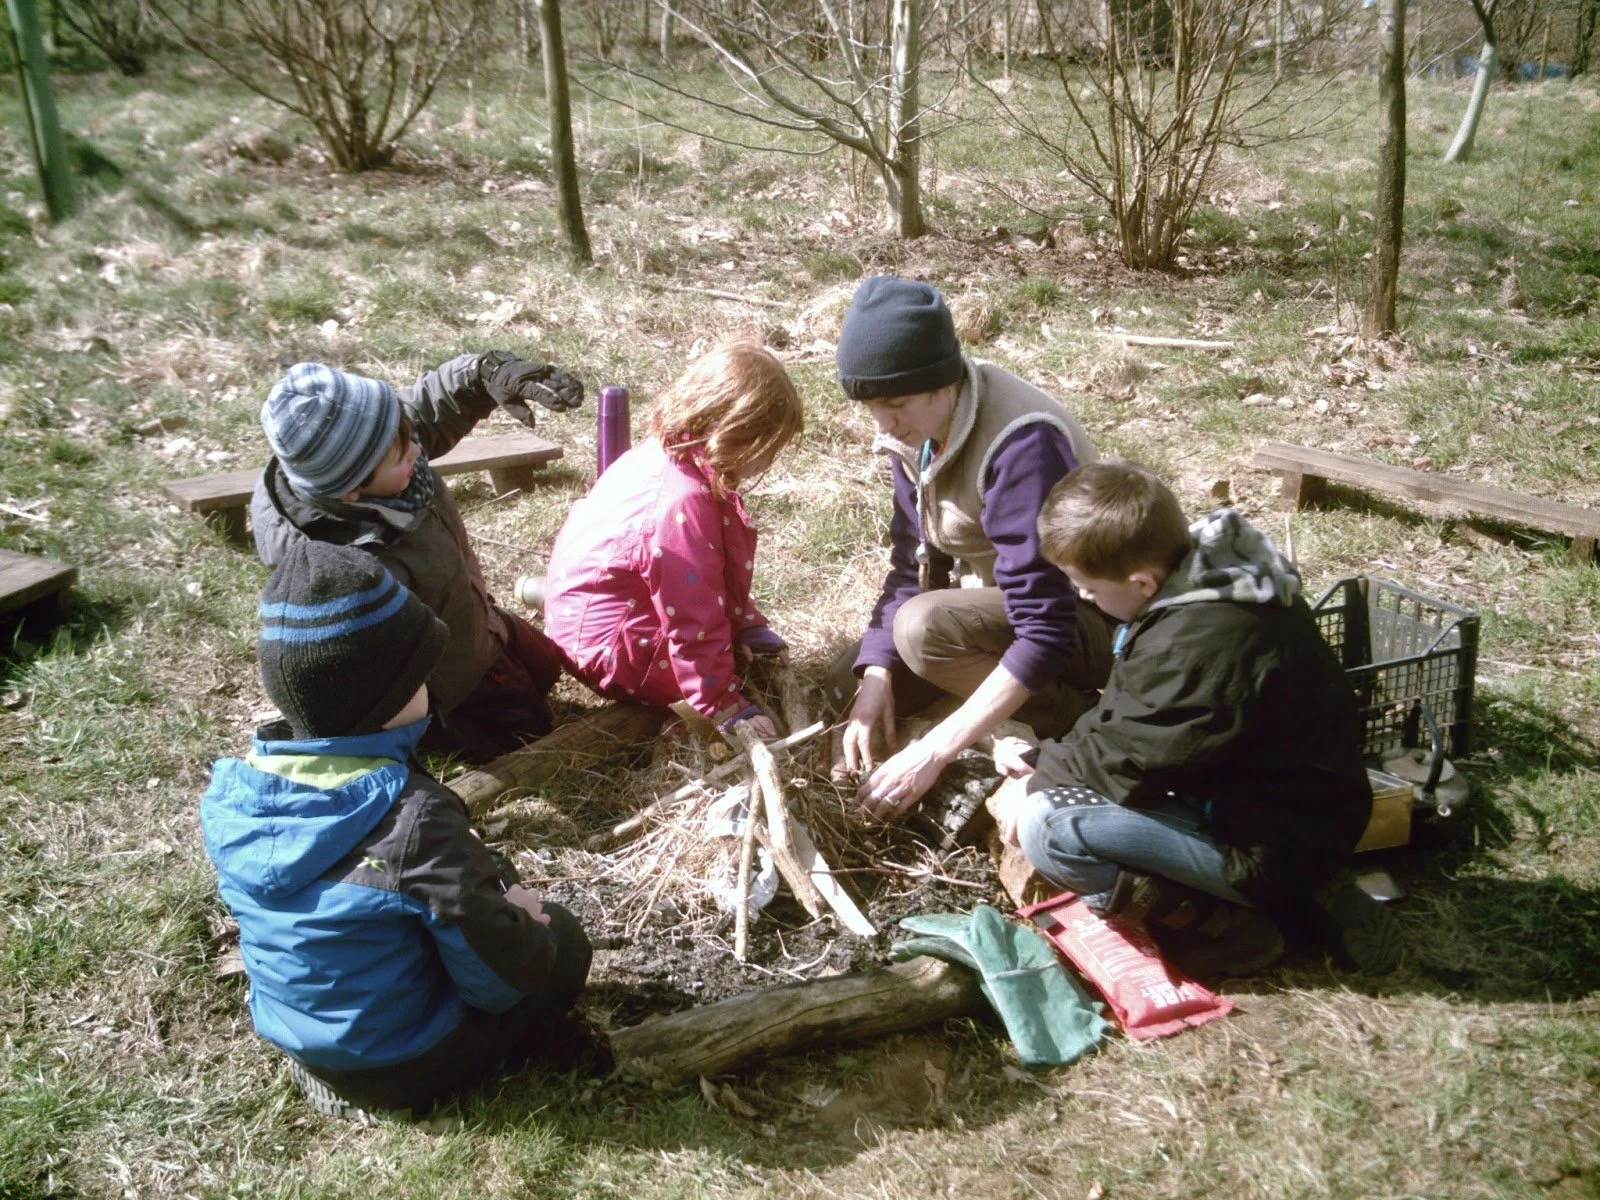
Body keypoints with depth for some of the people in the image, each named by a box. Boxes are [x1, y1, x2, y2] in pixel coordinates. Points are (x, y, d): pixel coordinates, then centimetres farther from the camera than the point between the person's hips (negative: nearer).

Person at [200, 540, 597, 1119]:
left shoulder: (230, 792, -13)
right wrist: (521, 920, -3)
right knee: (562, 934, 12)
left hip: (292, 1039, 6)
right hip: (405, 1065, -5)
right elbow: (498, 977, -24)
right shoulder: (415, 817, -33)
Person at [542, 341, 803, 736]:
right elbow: (694, 624, -29)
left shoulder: (667, 450, -2)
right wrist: (727, 710, -22)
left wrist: (750, 626, 8)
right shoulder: (684, 503, -33)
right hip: (605, 641, -10)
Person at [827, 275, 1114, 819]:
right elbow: (912, 566, -1)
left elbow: (1047, 630, -35)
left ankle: (1080, 728, -10)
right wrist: (876, 676, -16)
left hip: (1089, 621, -8)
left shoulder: (1022, 443, -33)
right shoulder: (917, 431, -8)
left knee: (926, 628, -32)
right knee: (848, 683, 1)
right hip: (1005, 602, 8)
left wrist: (934, 752, -35)